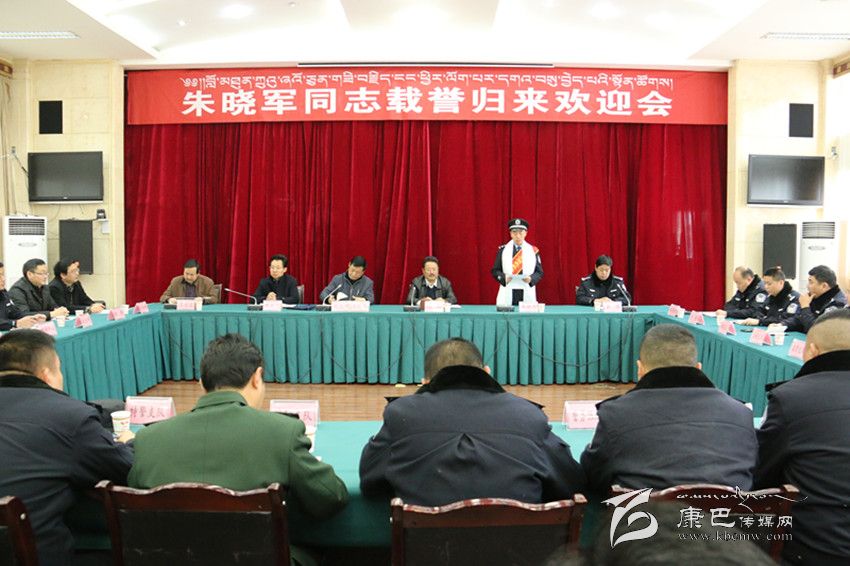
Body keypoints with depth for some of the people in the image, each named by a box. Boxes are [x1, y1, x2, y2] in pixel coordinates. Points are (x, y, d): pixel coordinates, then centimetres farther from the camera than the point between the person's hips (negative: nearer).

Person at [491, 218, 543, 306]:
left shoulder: (533, 251, 9)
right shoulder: (503, 250, 8)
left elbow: (539, 272, 9)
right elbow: (495, 271, 8)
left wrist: (531, 279, -11)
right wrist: (504, 277, -12)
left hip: (527, 294, 0)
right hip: (507, 294, 0)